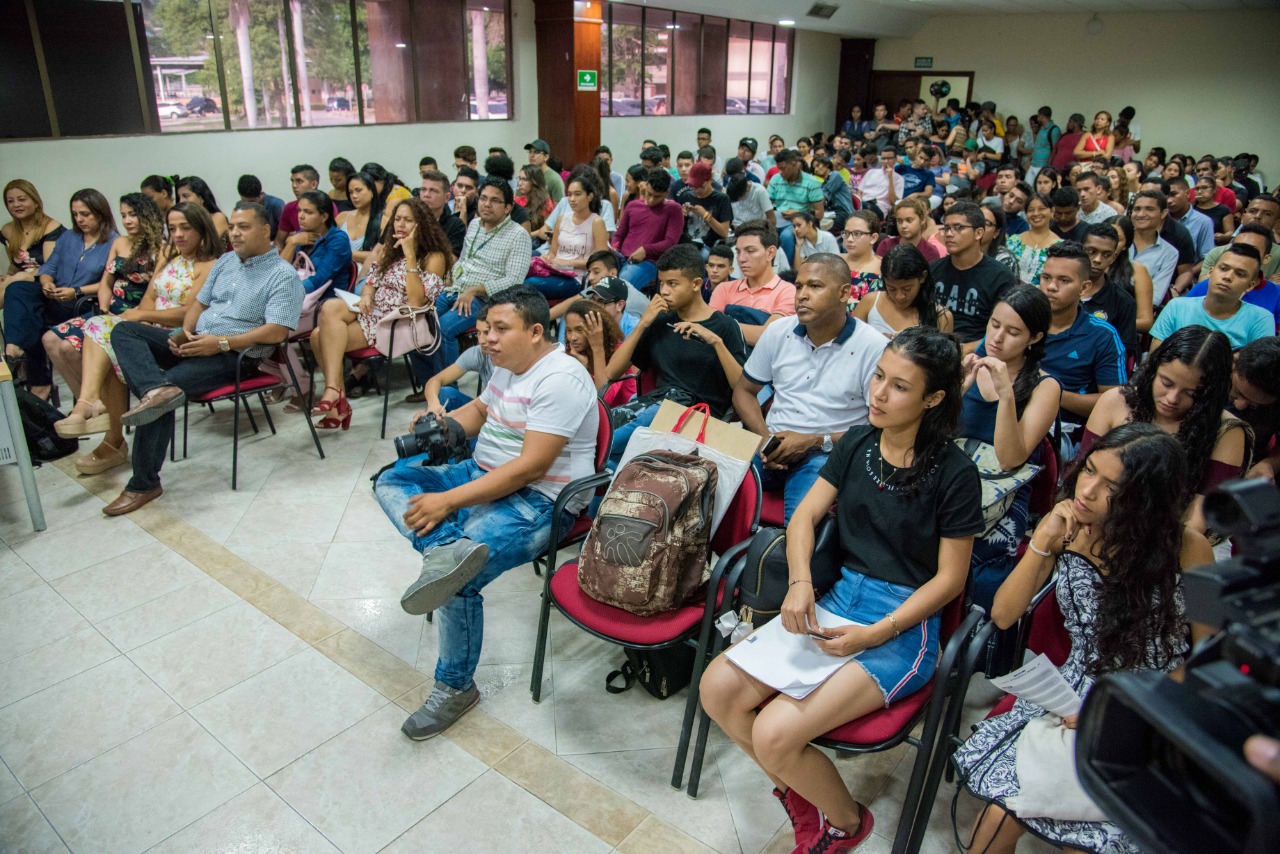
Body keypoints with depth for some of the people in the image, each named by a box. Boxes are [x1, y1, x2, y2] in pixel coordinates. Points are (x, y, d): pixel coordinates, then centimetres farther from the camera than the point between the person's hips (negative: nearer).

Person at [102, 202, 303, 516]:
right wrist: (184, 332, 0)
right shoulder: (225, 261, 18)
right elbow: (200, 302, 22)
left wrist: (221, 342, -22)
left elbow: (277, 332, -18)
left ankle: (144, 483, -11)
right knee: (124, 330, -9)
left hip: (233, 355, -8)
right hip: (196, 342, 8)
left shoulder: (283, 275, -7)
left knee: (158, 399, -23)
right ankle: (157, 388, -36)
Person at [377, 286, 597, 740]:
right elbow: (480, 410, 29)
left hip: (539, 501, -10)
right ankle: (447, 548, -30)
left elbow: (530, 467, -26)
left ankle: (455, 688, -3)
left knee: (458, 582, -27)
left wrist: (449, 501, -26)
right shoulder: (508, 364, 10)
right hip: (484, 473, 10)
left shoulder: (560, 379, -20)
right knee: (391, 480, -2)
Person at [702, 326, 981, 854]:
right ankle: (798, 793, 14)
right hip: (838, 597, 6)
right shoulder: (857, 443, 5)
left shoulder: (955, 473, -11)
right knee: (717, 690, -13)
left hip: (906, 624, -6)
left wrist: (874, 634, -16)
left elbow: (949, 578, -8)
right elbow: (805, 516, 8)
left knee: (774, 735, -21)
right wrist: (800, 582, -11)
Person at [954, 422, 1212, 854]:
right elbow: (1002, 616, -3)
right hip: (1073, 697, 2)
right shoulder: (1067, 529, -3)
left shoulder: (1186, 548, -12)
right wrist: (1041, 545, -16)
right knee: (1002, 812, -18)